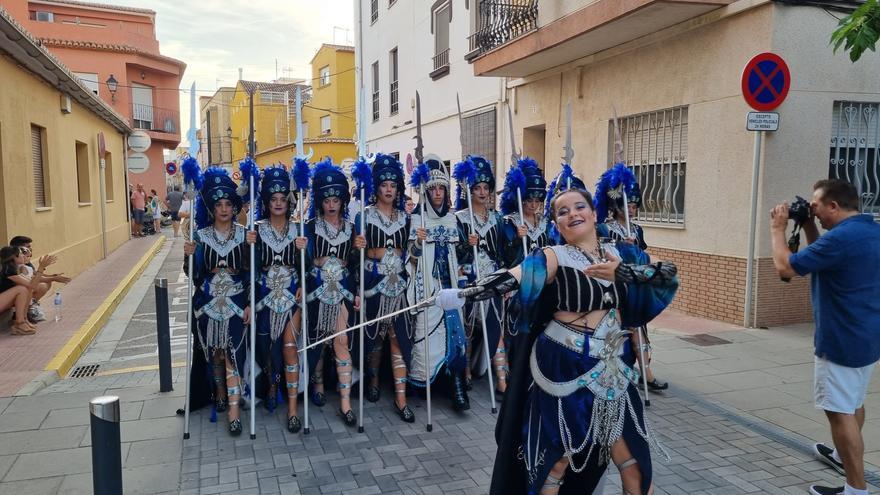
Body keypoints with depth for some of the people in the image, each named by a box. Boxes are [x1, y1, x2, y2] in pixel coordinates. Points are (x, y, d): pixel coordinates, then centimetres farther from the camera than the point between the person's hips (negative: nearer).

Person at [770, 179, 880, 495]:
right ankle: (844, 456, 43)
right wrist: (808, 228, 10)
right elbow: (824, 258, 20)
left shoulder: (841, 236, -24)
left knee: (840, 411, -4)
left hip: (842, 341, -10)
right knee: (853, 403, 24)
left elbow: (785, 267, -20)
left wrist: (778, 229, -8)